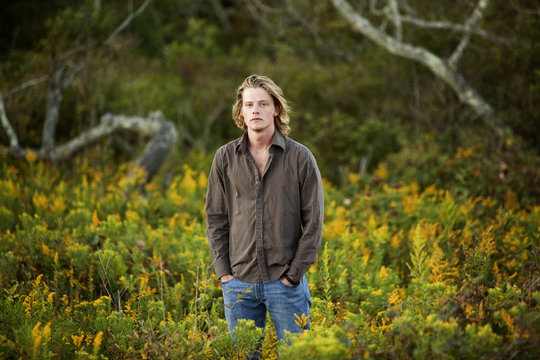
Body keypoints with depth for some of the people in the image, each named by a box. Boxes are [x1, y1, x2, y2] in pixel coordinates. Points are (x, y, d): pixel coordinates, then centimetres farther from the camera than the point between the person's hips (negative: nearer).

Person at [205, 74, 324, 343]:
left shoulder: (301, 157, -1)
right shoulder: (225, 158, 5)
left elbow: (313, 220, -1)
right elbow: (215, 218, 8)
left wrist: (294, 273, -7)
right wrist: (223, 271, -1)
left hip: (285, 281, -2)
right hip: (238, 281, 2)